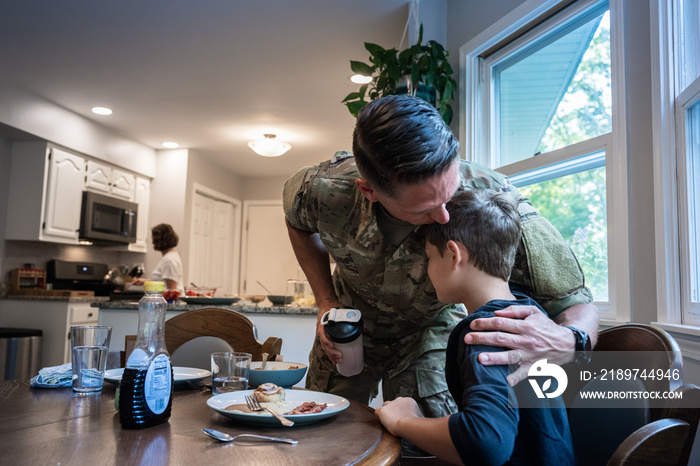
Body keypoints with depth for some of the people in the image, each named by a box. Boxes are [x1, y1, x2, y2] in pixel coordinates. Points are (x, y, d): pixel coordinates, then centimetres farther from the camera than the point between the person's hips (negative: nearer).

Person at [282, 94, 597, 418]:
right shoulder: (325, 189, -33)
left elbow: (579, 307, -30)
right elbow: (298, 222, -4)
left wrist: (564, 342, -55)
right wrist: (326, 302, -14)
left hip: (430, 330, -1)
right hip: (350, 327, 2)